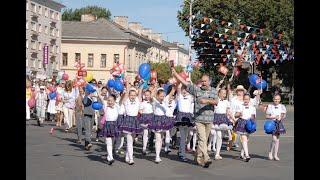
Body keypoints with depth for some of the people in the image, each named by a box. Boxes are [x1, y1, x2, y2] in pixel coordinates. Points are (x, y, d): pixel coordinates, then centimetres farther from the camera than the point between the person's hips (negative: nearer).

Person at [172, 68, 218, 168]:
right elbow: (184, 82, 0)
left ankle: (198, 157, 25)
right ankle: (206, 159, -18)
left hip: (209, 119, 3)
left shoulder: (213, 90, 8)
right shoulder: (196, 89, 3)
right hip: (199, 119, -3)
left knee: (204, 140, 11)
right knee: (202, 139, -12)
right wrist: (175, 73, -7)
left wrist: (207, 101, -26)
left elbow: (215, 102, -8)